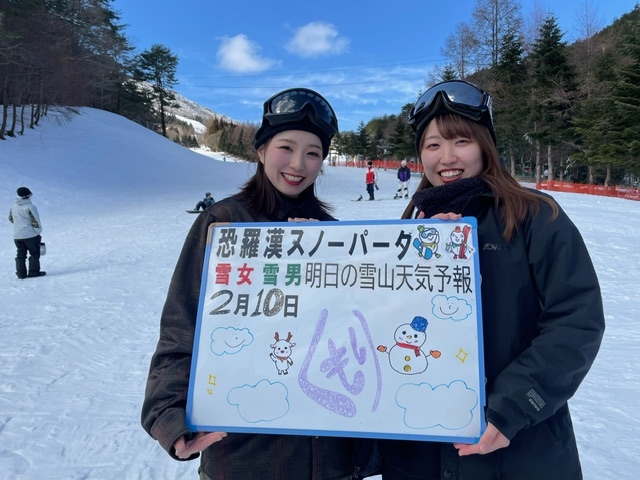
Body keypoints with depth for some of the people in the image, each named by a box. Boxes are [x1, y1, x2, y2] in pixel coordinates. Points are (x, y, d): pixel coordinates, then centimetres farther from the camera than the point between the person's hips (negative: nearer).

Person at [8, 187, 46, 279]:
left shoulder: (13, 207, 6)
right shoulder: (30, 207, -15)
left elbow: (11, 219, 18)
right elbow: (35, 221, -15)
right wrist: (38, 231, -3)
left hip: (17, 236, 6)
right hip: (30, 234, -6)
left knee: (20, 254, 11)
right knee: (34, 253, 4)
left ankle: (21, 273, 10)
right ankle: (34, 271, 4)